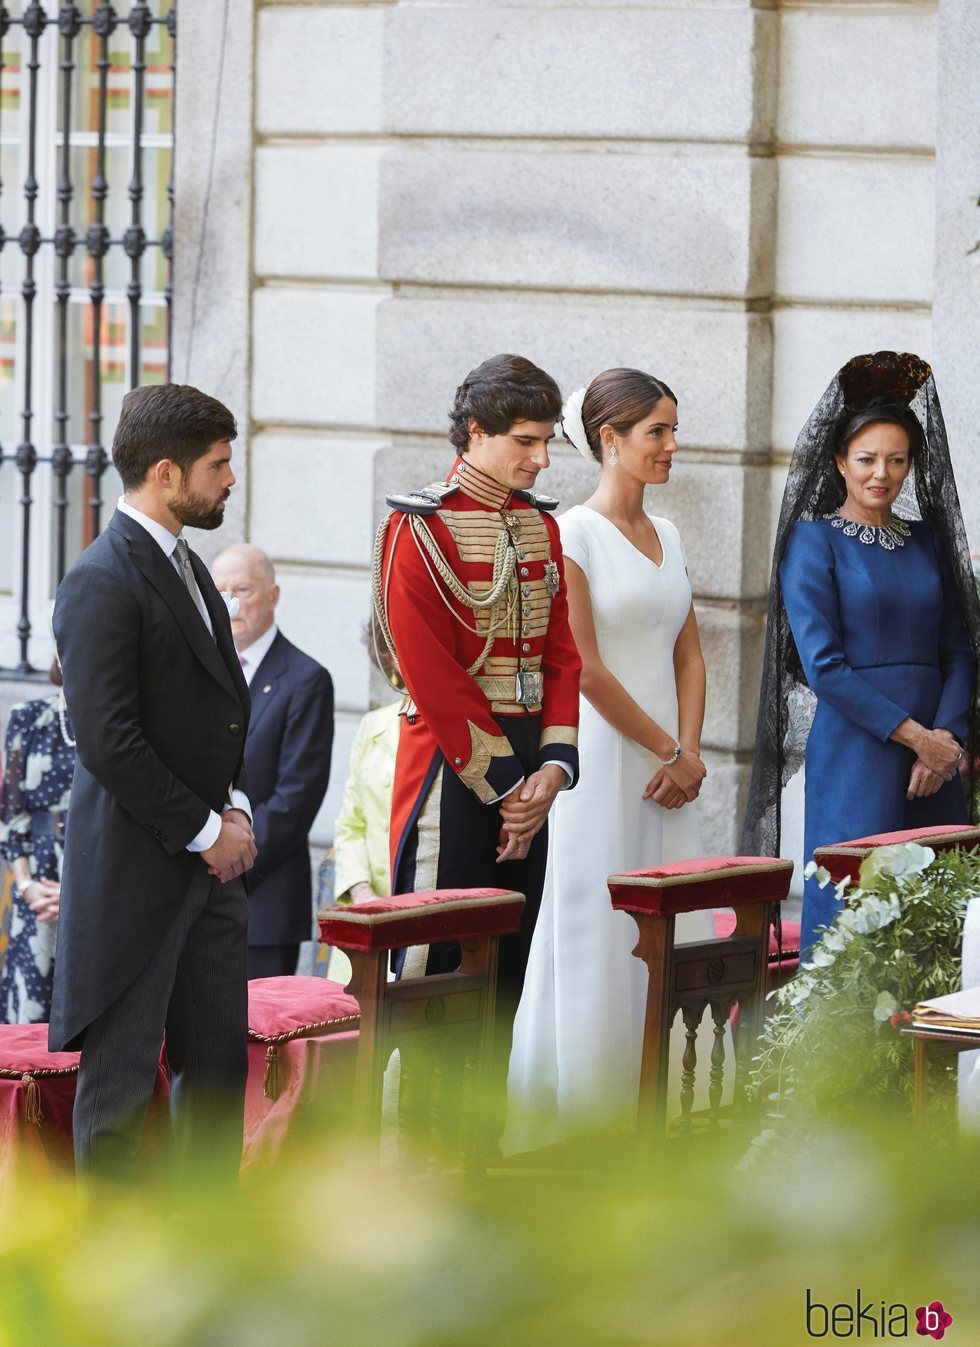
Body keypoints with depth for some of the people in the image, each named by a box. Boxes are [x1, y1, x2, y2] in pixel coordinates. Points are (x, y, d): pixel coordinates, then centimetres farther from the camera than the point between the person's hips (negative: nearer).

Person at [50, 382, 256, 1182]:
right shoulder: (102, 583, -15)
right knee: (123, 1072, -2)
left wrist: (235, 808, 7)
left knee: (220, 1061, 12)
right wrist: (204, 831, -14)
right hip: (135, 868, -9)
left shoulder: (188, 569, 15)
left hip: (209, 859, 9)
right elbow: (108, 742, -20)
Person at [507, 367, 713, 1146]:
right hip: (600, 760, -7)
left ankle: (652, 1105, 11)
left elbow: (688, 654, 13)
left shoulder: (667, 536, 13)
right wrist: (669, 751, -9)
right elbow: (585, 671, -13)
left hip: (667, 766, 7)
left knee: (668, 935, 6)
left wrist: (689, 753, -2)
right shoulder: (573, 535, -9)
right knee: (597, 933, -4)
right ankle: (581, 1116, 3)